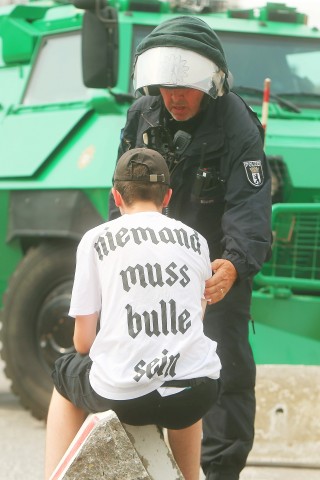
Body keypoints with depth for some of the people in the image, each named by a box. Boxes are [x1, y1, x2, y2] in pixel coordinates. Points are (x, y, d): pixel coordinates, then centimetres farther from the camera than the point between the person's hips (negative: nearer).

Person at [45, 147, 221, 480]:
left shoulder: (96, 240, 4)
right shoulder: (195, 241, 12)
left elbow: (83, 341, 4)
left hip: (121, 396, -2)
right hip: (195, 395, 2)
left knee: (65, 375, 32)